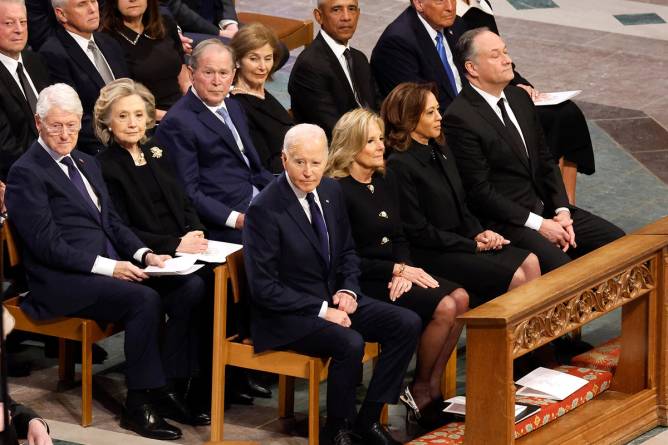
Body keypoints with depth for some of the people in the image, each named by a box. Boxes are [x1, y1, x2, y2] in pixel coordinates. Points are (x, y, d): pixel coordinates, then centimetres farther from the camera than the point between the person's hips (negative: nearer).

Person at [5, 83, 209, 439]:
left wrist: (144, 254, 1)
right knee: (144, 299, -30)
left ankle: (165, 388, -9)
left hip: (112, 267, 8)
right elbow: (47, 244, -14)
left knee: (191, 286, -10)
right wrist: (108, 266, -20)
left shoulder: (86, 163, 21)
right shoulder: (26, 173, -7)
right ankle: (139, 405, -19)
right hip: (62, 281, -8)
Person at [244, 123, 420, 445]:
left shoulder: (331, 191, 4)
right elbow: (263, 287, -18)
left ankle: (369, 418, 0)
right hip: (287, 315, -8)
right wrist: (321, 311, -20)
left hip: (333, 299, 8)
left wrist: (348, 289, -3)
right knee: (350, 343, -32)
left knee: (407, 324, -8)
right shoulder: (264, 210, -18)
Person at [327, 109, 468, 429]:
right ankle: (419, 391, -3)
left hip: (393, 273, 8)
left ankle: (432, 389, -8)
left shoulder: (385, 181, 12)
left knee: (459, 298, -14)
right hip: (363, 283, -8)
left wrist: (403, 269, -5)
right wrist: (397, 270, -15)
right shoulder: (338, 191, -13)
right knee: (443, 307, -22)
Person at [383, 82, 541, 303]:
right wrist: (473, 245, -12)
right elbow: (418, 231, -15)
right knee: (514, 277, -20)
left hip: (461, 239, 8)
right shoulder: (399, 166, -14)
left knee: (529, 262, -11)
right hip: (431, 254, -8)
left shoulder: (441, 151, 13)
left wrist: (478, 233, -1)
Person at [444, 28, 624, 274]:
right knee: (561, 267, -29)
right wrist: (538, 224, -16)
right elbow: (480, 190, -17)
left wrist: (562, 211, -1)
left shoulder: (519, 97, 10)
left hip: (544, 207, 8)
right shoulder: (460, 119, -16)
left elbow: (545, 160, 14)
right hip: (503, 222, -8)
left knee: (615, 240, -1)